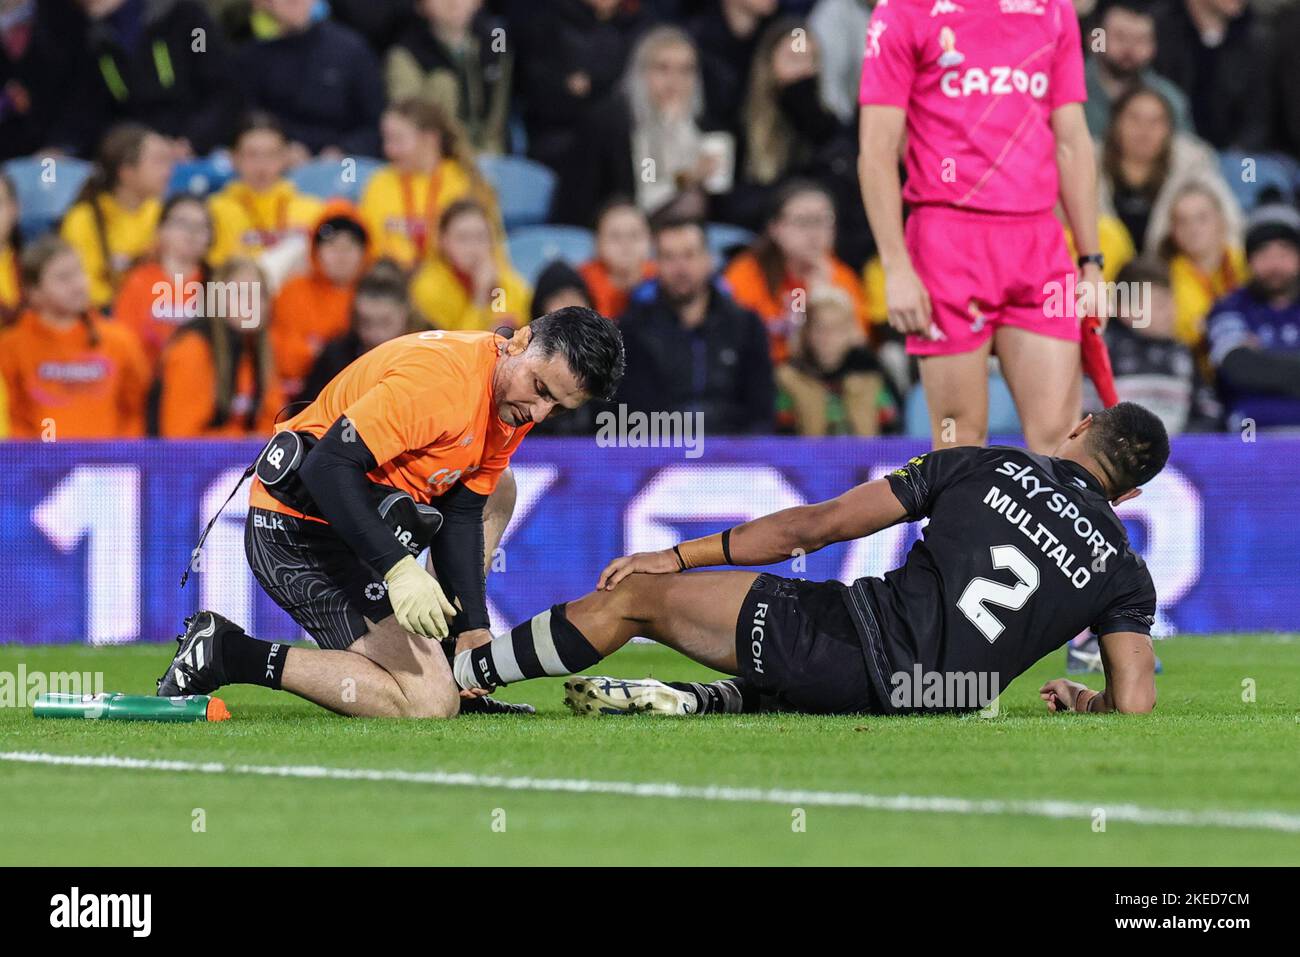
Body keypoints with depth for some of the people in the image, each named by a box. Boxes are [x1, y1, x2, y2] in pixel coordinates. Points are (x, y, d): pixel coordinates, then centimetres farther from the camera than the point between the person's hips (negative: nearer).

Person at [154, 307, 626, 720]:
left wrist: (473, 629, 0)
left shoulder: (516, 407, 5)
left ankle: (443, 665, 19)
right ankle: (227, 653, -12)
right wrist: (399, 568, -37)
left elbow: (460, 516, 9)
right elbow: (327, 467, -30)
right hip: (303, 530, -11)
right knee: (429, 705, -17)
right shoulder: (439, 374, -26)